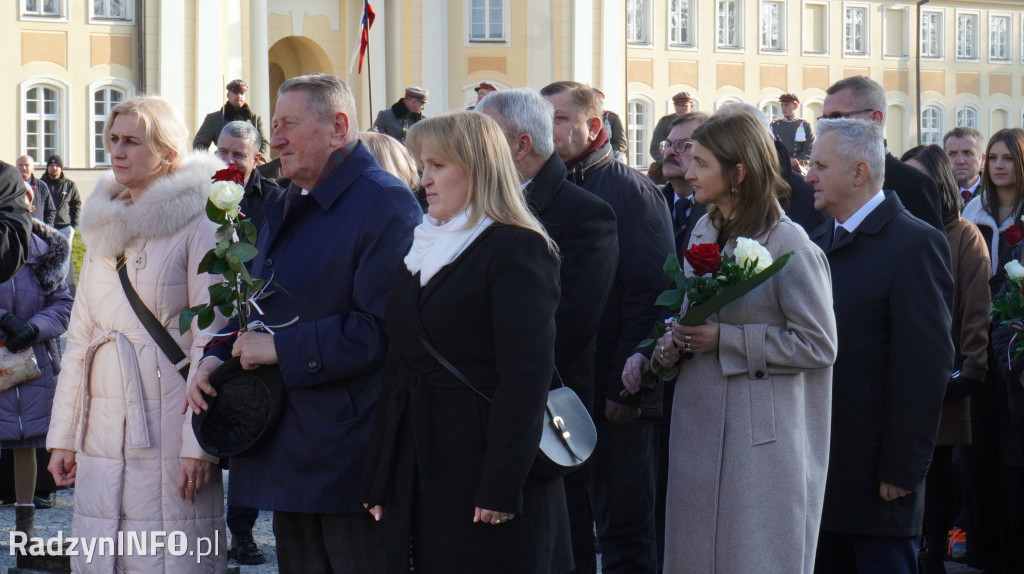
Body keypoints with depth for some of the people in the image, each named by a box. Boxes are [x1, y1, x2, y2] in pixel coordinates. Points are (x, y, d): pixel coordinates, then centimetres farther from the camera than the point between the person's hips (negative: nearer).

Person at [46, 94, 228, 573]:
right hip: (103, 427, 6)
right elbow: (80, 338, 16)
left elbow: (209, 339, -9)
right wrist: (63, 435, 11)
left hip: (166, 422, -6)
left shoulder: (196, 224, -5)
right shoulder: (103, 226, 15)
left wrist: (198, 442, -15)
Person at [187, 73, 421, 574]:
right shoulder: (287, 208, 18)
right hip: (290, 457, 9)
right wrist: (216, 357, 6)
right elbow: (259, 305, 26)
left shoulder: (386, 205, -13)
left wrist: (281, 348, -18)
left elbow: (382, 329, -21)